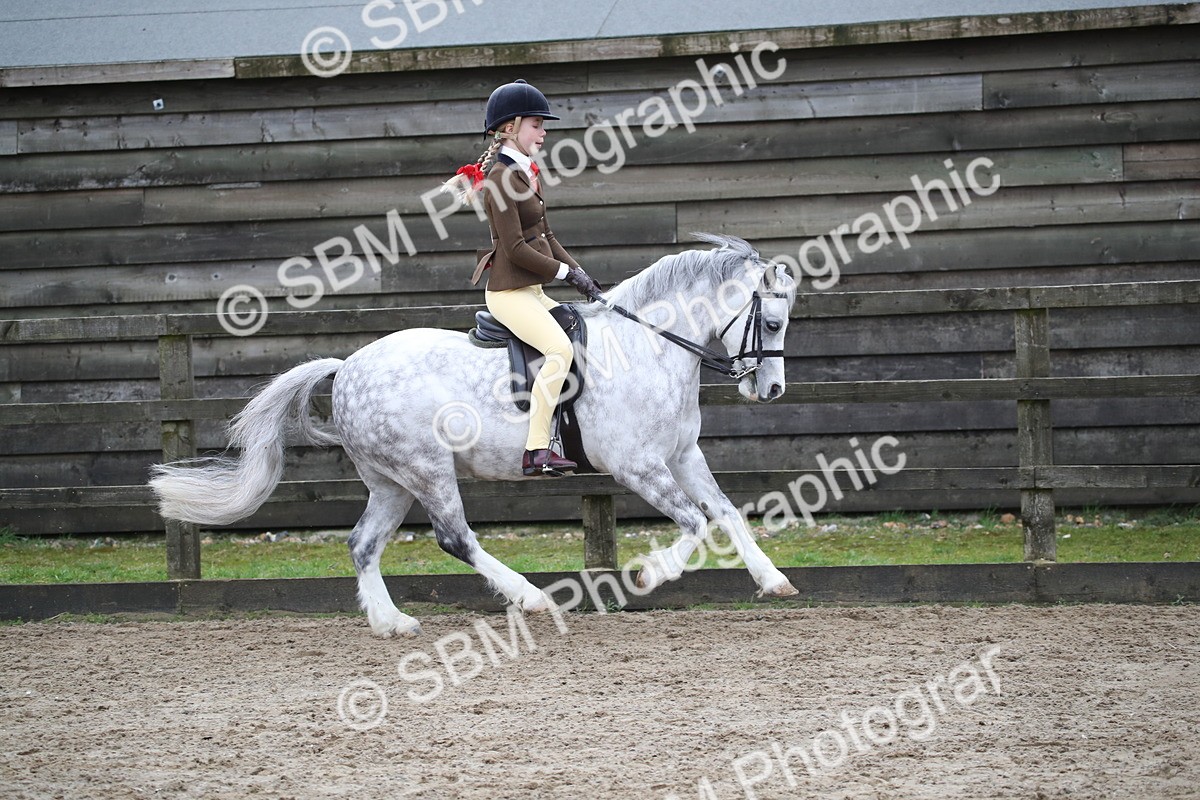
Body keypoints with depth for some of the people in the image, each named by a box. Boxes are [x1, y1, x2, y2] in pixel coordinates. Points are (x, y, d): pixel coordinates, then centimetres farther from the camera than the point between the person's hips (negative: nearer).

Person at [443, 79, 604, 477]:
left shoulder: (527, 173, 16)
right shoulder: (500, 177, -14)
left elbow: (544, 236, 20)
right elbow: (515, 249, -20)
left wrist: (581, 275, 9)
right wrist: (565, 271, -12)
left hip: (532, 290, 11)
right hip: (509, 292, -11)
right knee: (559, 348, -27)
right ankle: (536, 450, -29)